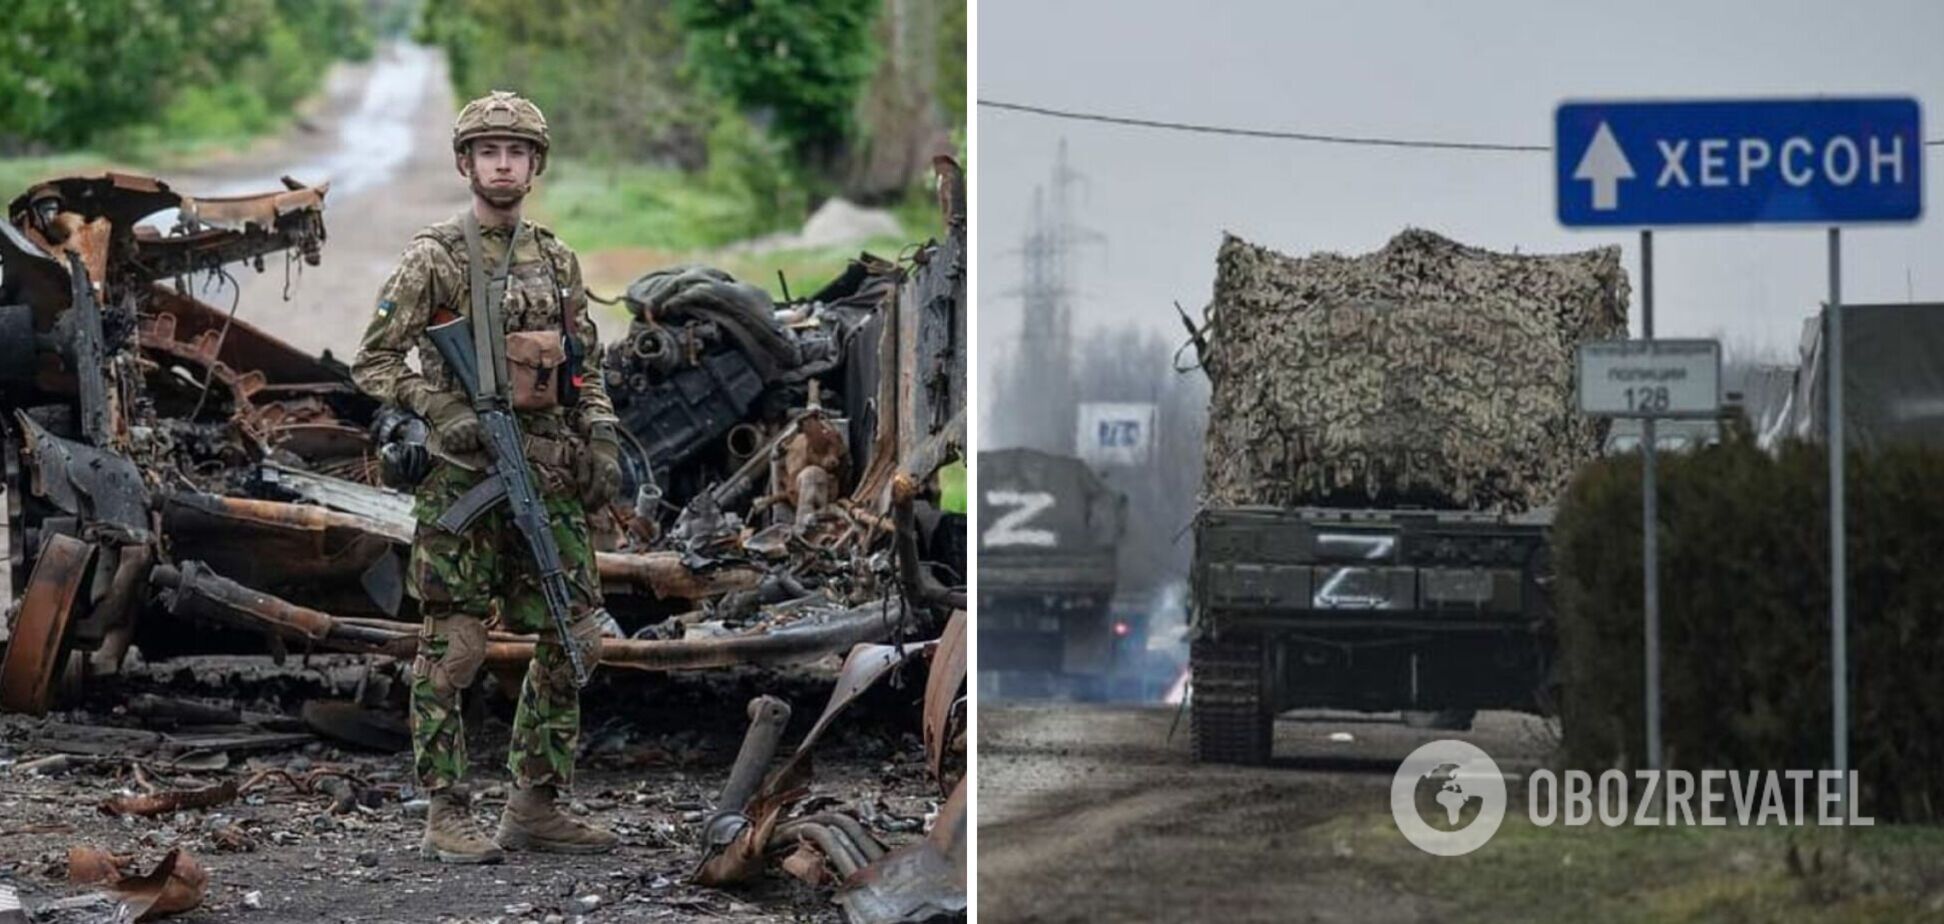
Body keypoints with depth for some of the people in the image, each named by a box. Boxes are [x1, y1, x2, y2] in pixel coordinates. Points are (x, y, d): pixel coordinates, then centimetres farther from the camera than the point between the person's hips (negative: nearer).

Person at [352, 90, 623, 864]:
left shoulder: (556, 260, 13)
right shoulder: (434, 258, -4)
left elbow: (587, 367, 20)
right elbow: (374, 362, -5)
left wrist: (602, 443, 7)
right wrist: (445, 414, -16)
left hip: (550, 475, 6)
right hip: (464, 474, -6)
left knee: (571, 639, 6)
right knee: (453, 648, -4)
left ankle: (536, 806, 15)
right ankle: (445, 816, 1)